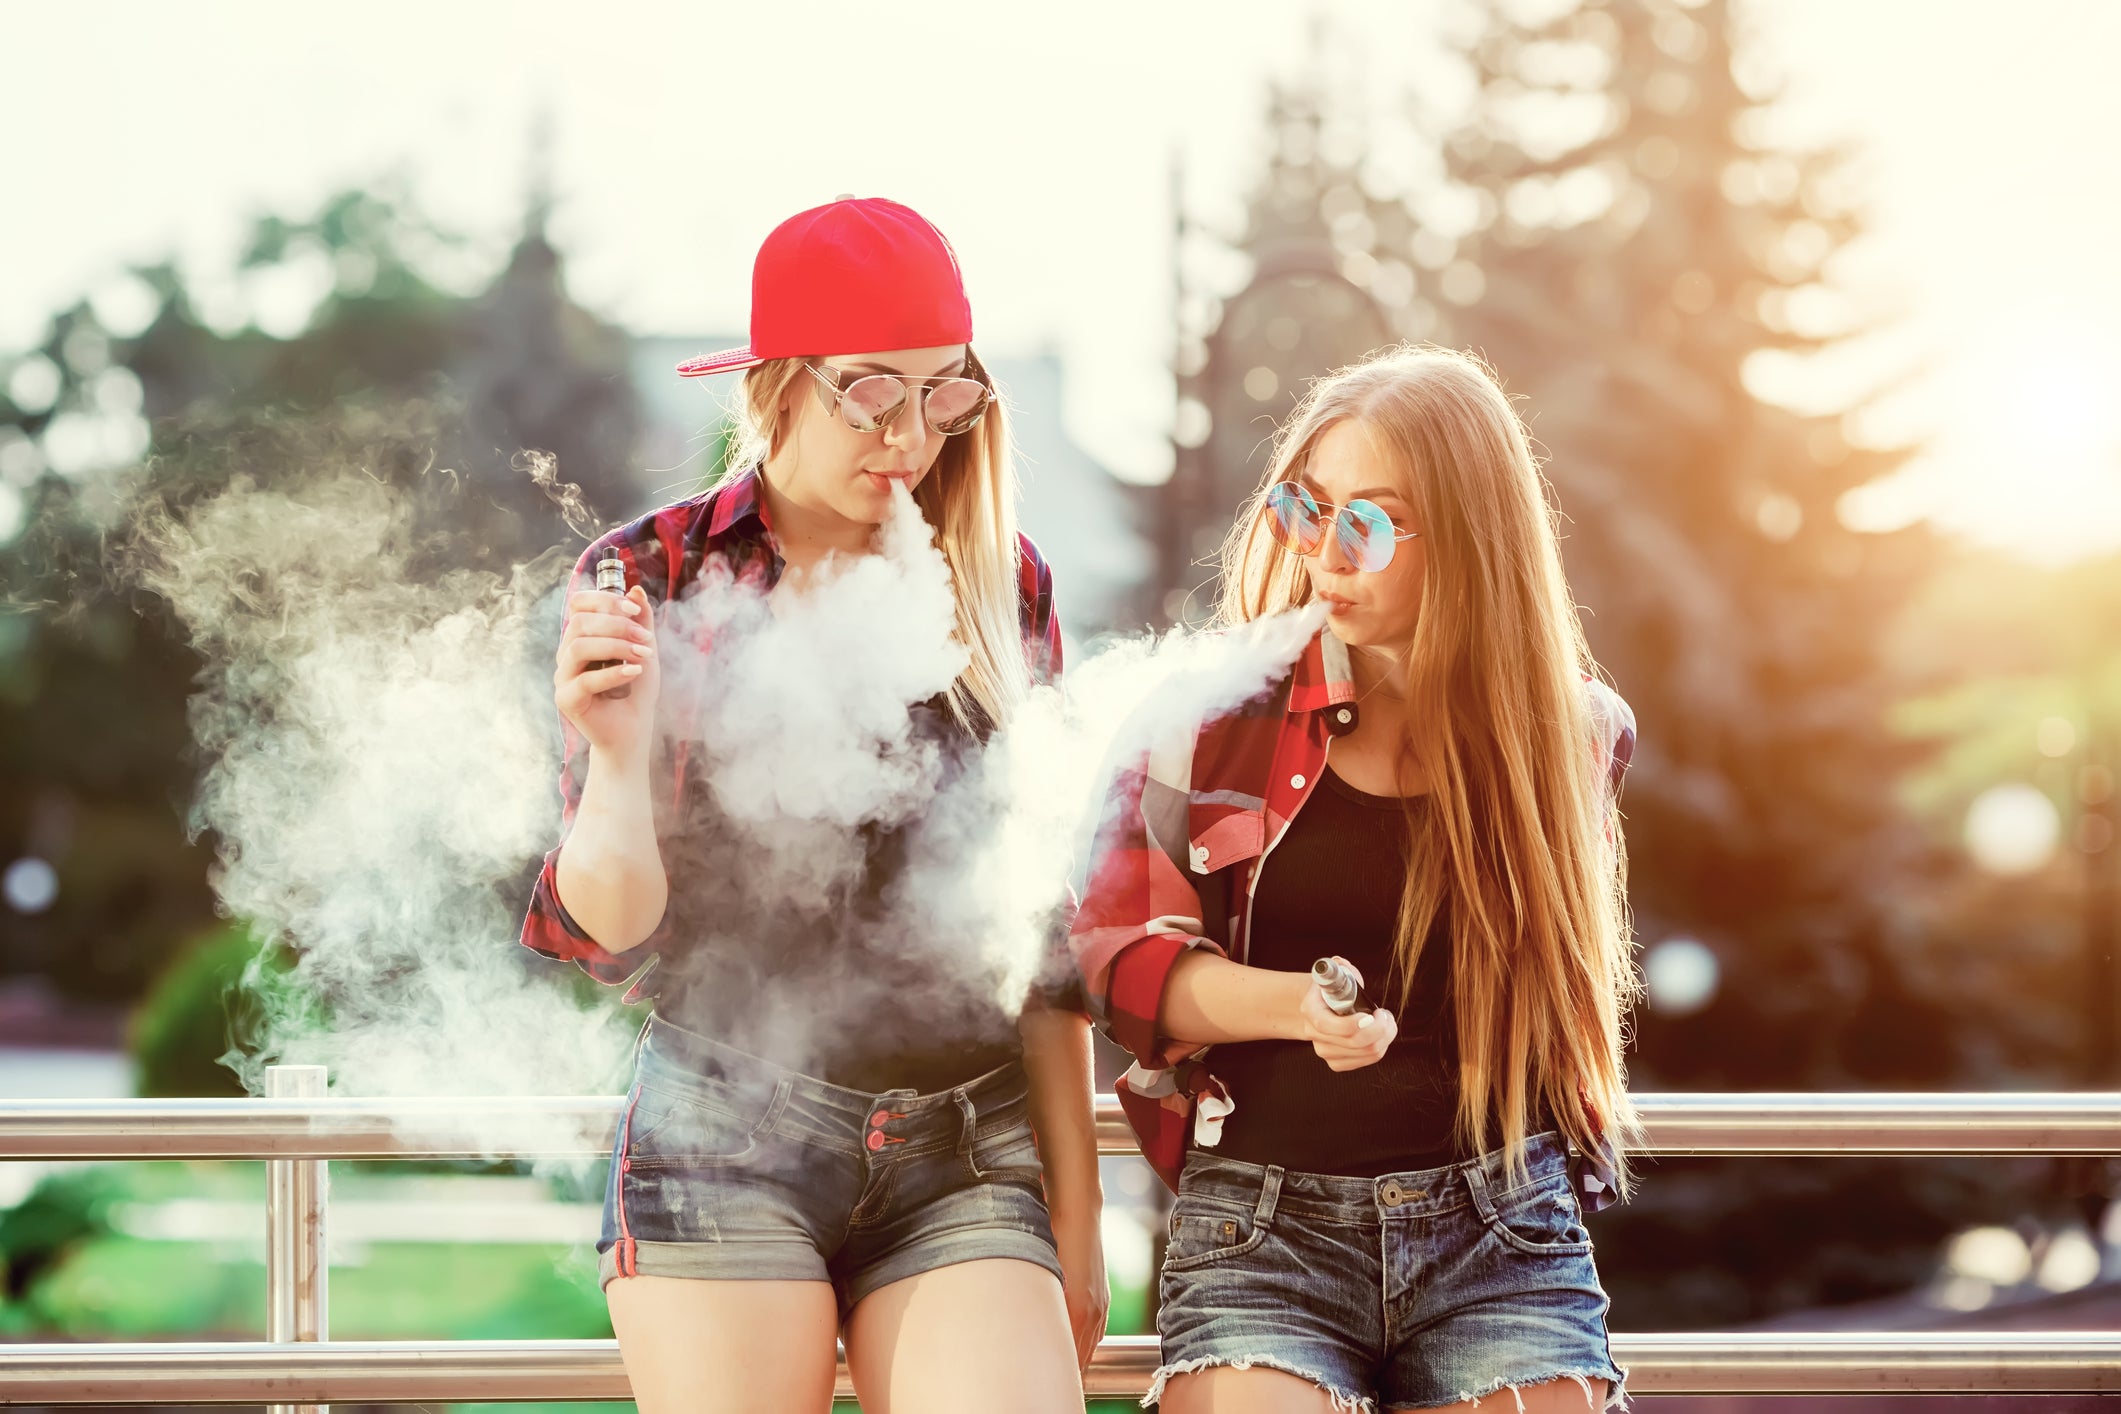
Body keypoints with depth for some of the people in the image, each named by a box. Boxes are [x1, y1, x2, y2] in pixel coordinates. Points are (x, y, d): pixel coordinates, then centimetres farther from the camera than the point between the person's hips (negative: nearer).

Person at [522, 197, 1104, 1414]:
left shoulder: (1003, 592, 8)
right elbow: (612, 934, -3)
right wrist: (619, 755, -21)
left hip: (966, 1167, 2)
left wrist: (1077, 1214, 13)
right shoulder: (651, 581, 0)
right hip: (727, 1146, -2)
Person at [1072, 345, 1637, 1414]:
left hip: (1502, 1234, 1)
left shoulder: (1571, 733, 7)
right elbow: (1103, 948, 0)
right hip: (1262, 1231, -1)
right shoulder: (1220, 709, 2)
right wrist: (1293, 1004, -15)